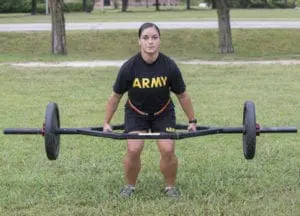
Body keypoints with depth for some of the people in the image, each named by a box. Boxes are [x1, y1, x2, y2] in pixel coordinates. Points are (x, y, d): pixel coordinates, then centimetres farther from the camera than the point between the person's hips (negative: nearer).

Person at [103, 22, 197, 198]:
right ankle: (130, 186, 8)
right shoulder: (129, 67, -24)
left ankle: (171, 186, 9)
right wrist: (107, 123, 0)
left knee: (168, 150, -16)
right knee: (133, 150, -18)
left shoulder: (169, 66, -23)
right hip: (136, 113, 0)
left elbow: (183, 95, -7)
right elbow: (116, 96, -8)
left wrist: (192, 121, 1)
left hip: (163, 113, 1)